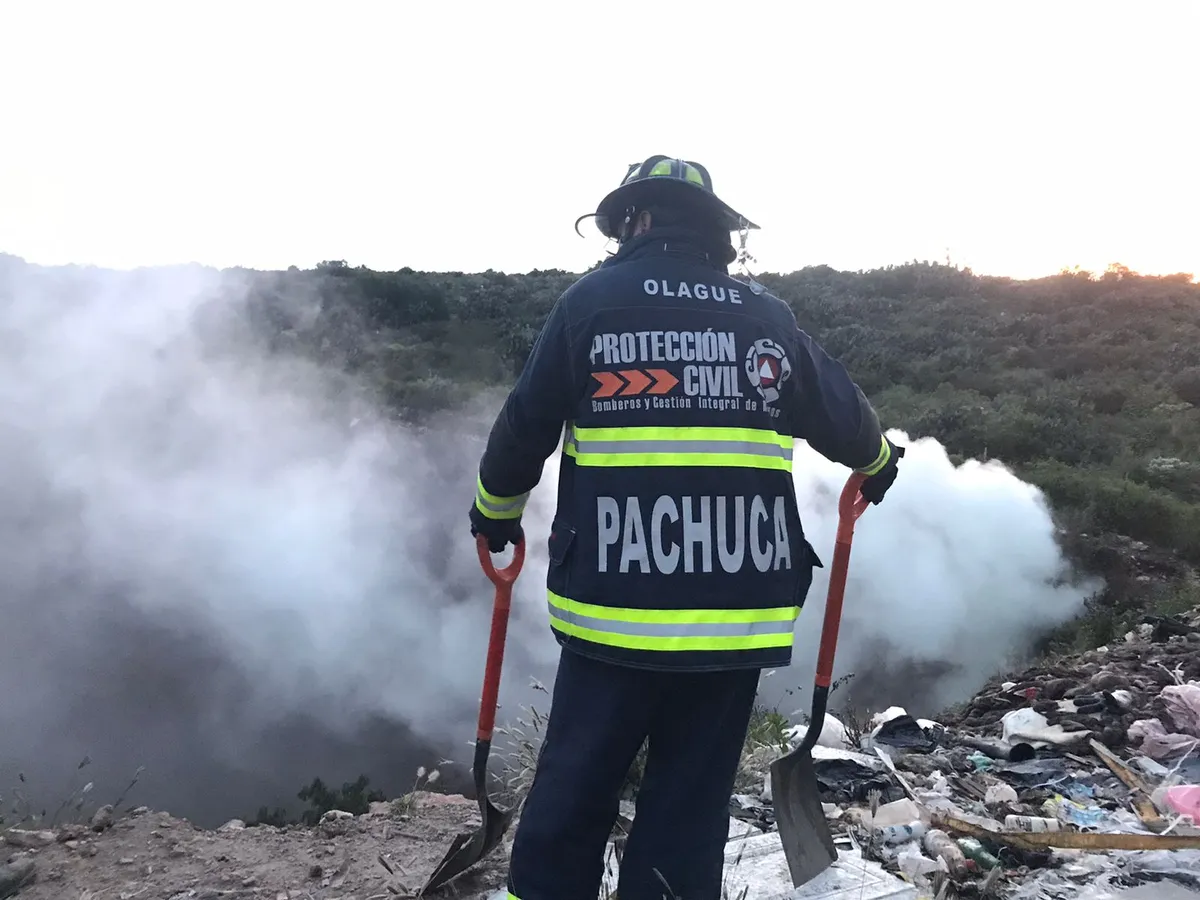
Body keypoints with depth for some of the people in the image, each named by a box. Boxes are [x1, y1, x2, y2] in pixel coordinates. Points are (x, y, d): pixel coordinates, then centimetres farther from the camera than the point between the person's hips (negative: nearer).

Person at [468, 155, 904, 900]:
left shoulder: (592, 301, 1)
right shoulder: (767, 316, 7)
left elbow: (525, 428, 1)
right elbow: (845, 419, 14)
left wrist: (497, 511, 19)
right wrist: (877, 463, 36)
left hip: (614, 607, -2)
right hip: (739, 614, 2)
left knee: (573, 793, 12)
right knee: (690, 808, 13)